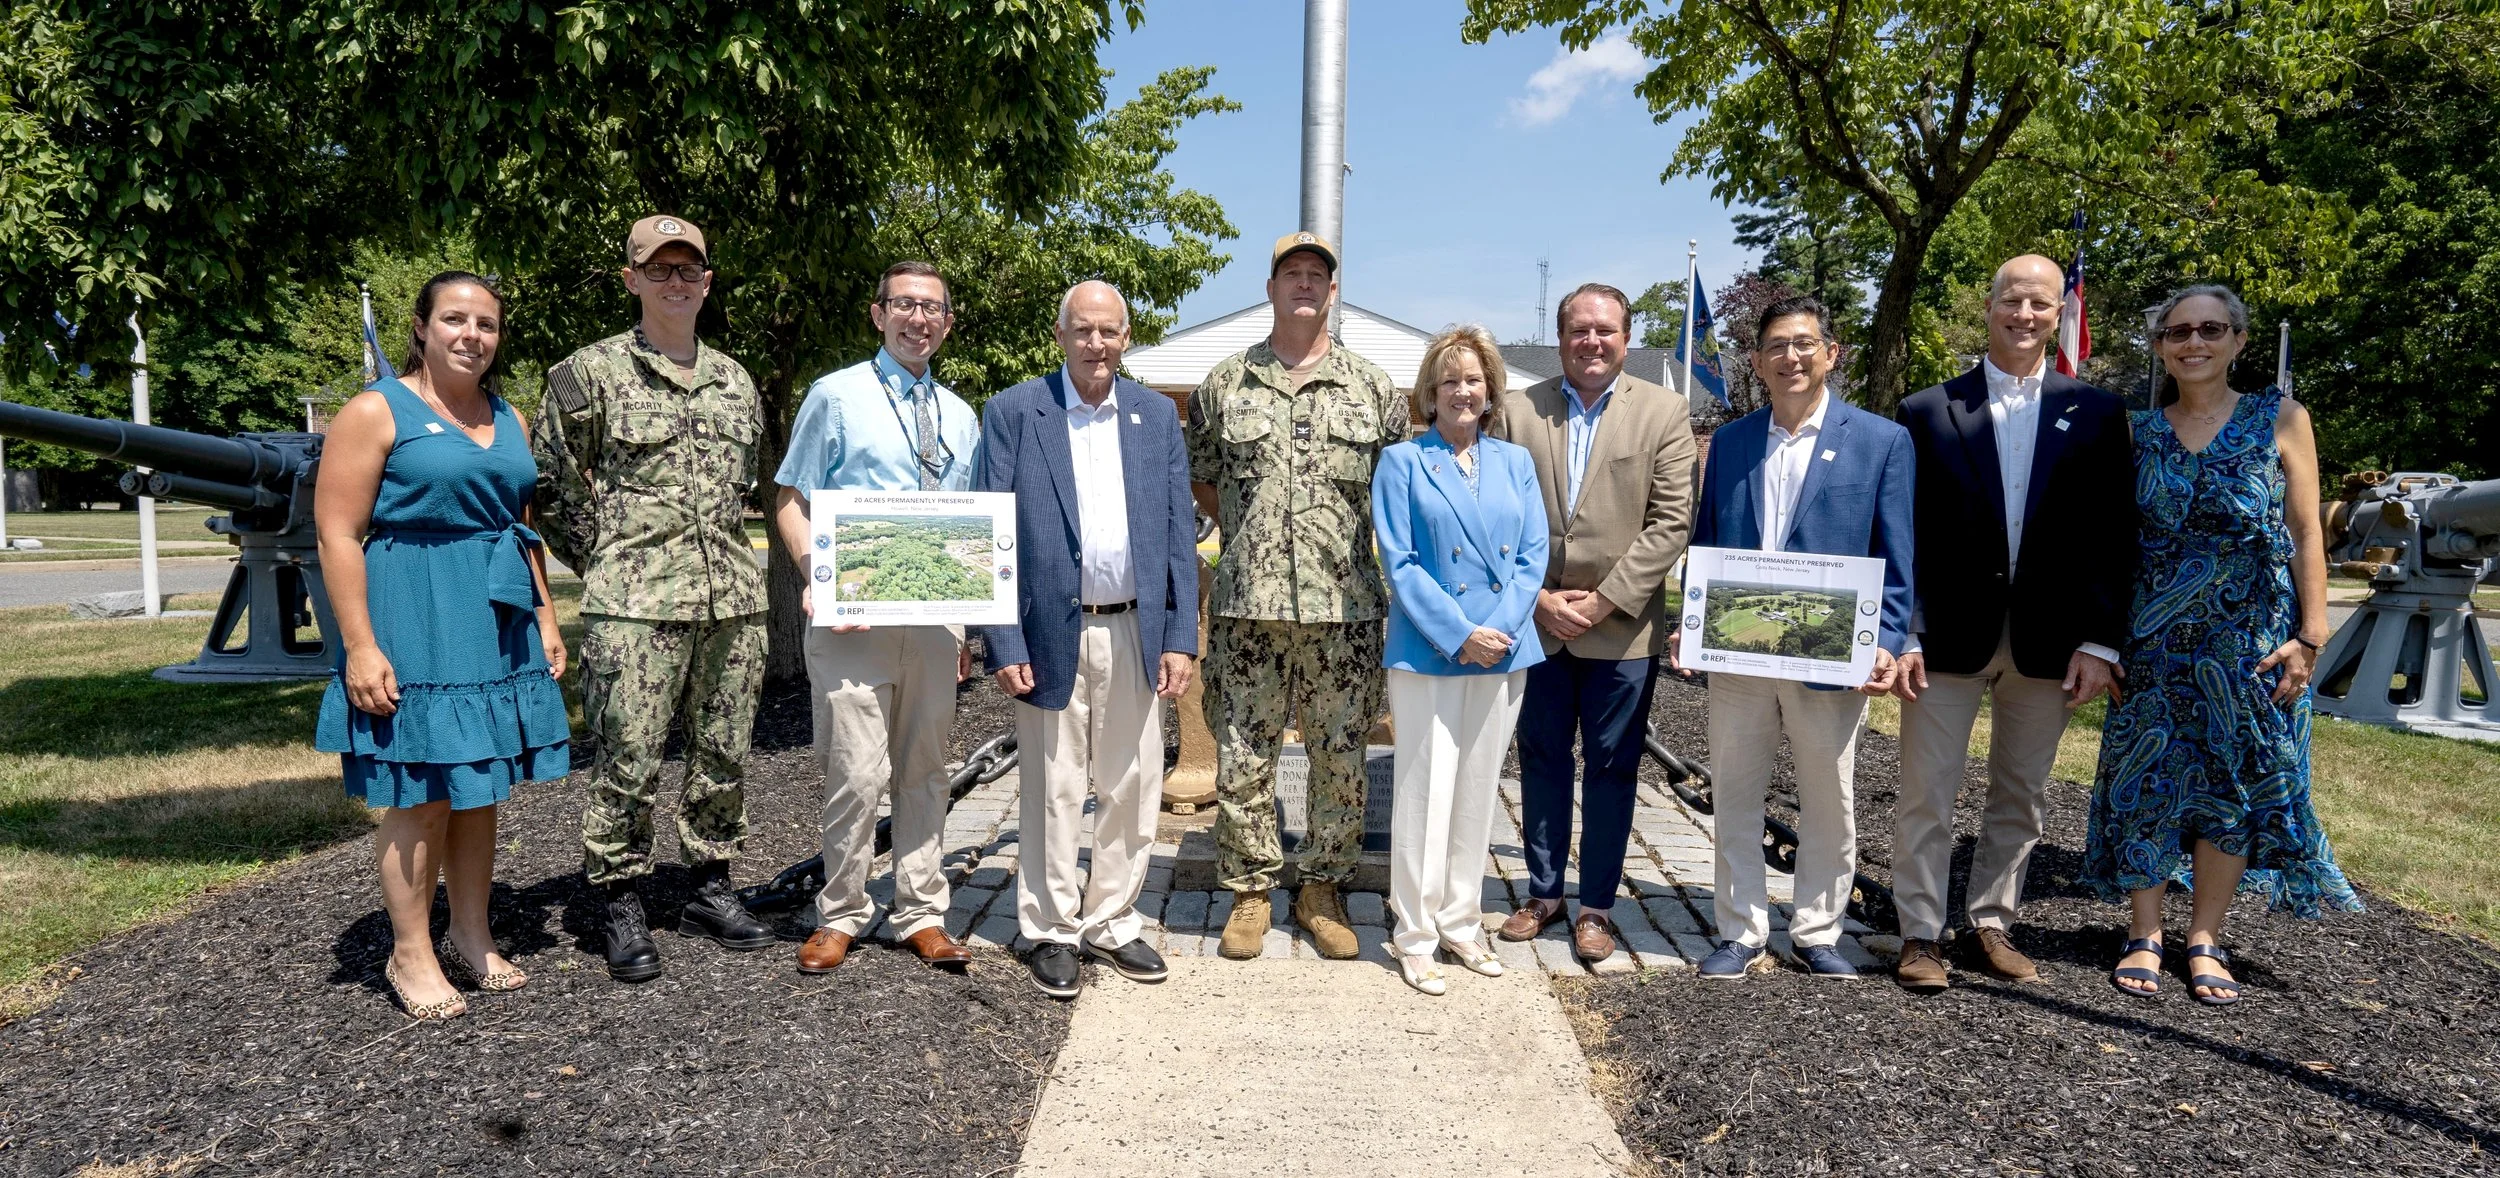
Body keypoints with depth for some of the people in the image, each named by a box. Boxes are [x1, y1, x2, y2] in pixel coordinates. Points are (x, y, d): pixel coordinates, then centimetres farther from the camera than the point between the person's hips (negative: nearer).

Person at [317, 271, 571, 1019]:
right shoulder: (377, 411, -5)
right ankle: (411, 955, 13)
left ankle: (471, 938, 24)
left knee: (480, 786, 12)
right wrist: (360, 646, -16)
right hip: (413, 627, -6)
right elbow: (337, 533, -10)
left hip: (498, 625, 6)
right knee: (420, 794, -1)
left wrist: (545, 617, 14)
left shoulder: (509, 419, 15)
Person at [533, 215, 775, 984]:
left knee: (724, 754, 10)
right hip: (635, 604, -5)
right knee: (628, 762, -1)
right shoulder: (592, 372, 0)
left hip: (734, 598, 5)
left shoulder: (736, 382, 15)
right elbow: (553, 485, 3)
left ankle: (711, 890, 24)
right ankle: (620, 907, 12)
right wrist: (606, 564, 2)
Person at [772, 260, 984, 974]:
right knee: (858, 774, -6)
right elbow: (790, 503, -1)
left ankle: (920, 916, 22)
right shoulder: (836, 396, 2)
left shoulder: (960, 417, 15)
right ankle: (840, 916, 13)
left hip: (935, 616, 4)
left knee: (924, 770, 11)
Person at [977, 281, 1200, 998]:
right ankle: (1052, 932, 21)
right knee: (1054, 793, 6)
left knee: (1133, 789, 9)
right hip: (1052, 633, -3)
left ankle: (1113, 922, 26)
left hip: (1138, 632, 3)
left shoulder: (1157, 415, 8)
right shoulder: (1013, 413, -2)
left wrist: (1181, 637, 0)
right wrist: (1004, 643, -10)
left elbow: (1179, 531, 7)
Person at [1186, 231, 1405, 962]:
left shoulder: (1374, 388, 7)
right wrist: (1250, 535, 11)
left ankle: (1323, 889, 23)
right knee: (1242, 759, 4)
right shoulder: (1224, 386, 7)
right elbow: (1201, 482, 17)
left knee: (1342, 760, 7)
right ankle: (1249, 891, 20)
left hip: (1346, 608, 0)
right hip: (1247, 607, 0)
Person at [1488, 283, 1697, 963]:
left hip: (1622, 628, -2)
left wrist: (1604, 601, -12)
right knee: (1541, 761, 12)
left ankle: (1596, 907, 20)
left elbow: (1672, 521, -7)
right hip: (1536, 623, 2)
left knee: (1611, 769, 7)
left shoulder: (1664, 412, -1)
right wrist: (1540, 598, -8)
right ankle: (1543, 893, 27)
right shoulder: (1519, 410, 3)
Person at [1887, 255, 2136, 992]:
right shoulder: (1927, 412, 1)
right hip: (1949, 636, -2)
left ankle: (1994, 924, 26)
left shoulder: (2097, 414, 4)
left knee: (2022, 797, 12)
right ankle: (1922, 935, 13)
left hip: (2048, 641, 2)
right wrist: (1902, 635, -9)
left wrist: (2100, 641, -5)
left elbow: (2113, 537, 2)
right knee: (1926, 795, 2)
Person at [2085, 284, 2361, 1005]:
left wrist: (2309, 637, -7)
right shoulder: (2140, 432, 5)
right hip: (2155, 640, 1)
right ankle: (2145, 936, 13)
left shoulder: (2280, 418, 1)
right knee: (2147, 779, 1)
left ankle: (2205, 940, 17)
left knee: (2236, 783, 5)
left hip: (2251, 640, -1)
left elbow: (2306, 533, -1)